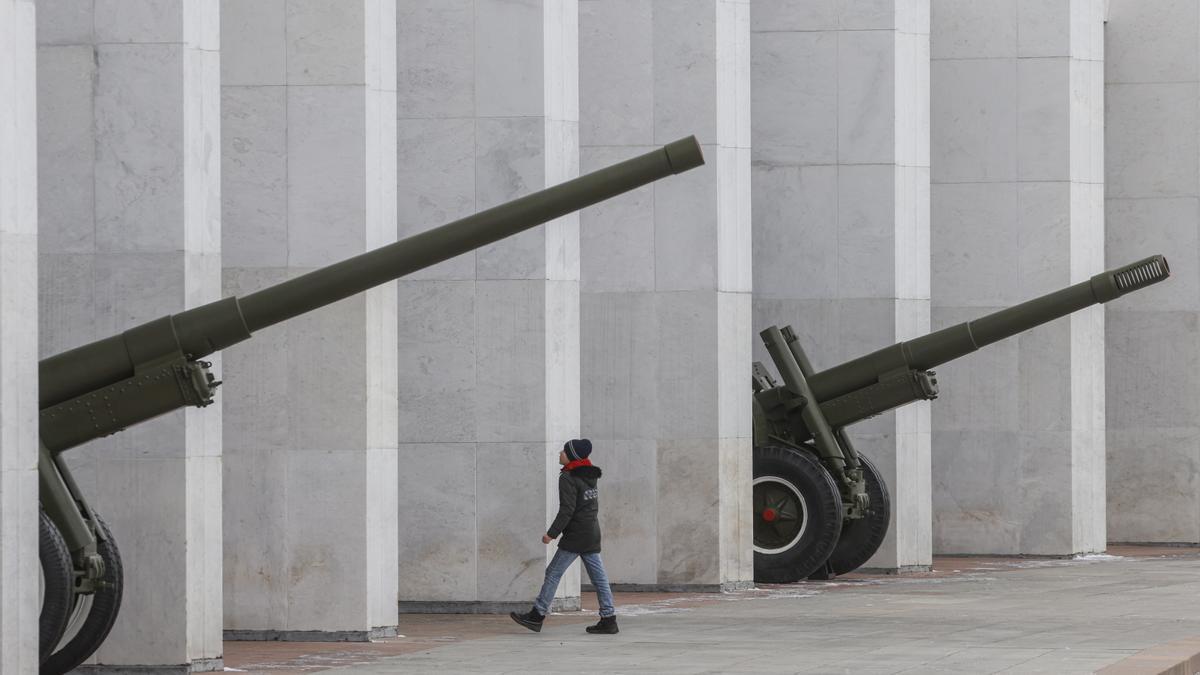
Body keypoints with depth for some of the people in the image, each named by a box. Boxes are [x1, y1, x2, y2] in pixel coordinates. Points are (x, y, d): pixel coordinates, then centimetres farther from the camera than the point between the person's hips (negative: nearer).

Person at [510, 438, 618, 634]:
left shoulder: (568, 478, -13)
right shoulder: (590, 476, 13)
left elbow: (567, 510, -19)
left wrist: (552, 533, -16)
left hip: (575, 536, -8)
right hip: (593, 535, 8)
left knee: (553, 573, -2)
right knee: (598, 576, 6)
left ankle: (537, 616, 0)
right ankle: (608, 619, 3)